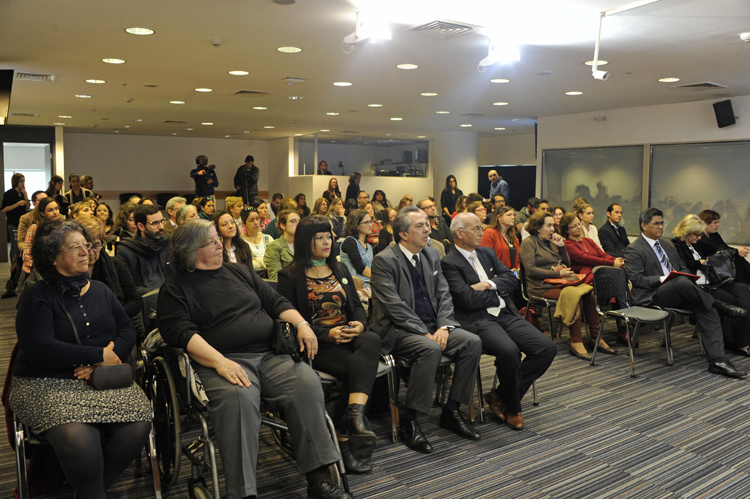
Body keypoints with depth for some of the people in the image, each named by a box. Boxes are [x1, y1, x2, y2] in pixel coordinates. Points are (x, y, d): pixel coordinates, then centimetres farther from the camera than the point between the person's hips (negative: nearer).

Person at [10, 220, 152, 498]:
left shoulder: (100, 290, 17)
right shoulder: (37, 297, 0)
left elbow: (127, 330, 10)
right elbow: (40, 348, -14)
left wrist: (107, 359, -12)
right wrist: (99, 355, -13)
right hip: (47, 383, -4)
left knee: (138, 424, -23)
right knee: (77, 436, -34)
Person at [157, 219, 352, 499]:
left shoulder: (239, 272, 24)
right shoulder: (176, 288, 8)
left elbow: (275, 302, 23)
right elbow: (179, 332, -8)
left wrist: (301, 323, 3)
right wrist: (219, 362, -22)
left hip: (271, 355, 4)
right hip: (222, 361, -4)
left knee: (306, 383, -23)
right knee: (238, 398, -36)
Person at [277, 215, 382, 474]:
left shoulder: (340, 269, 21)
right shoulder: (290, 276, 3)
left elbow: (357, 305, 17)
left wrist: (360, 324, -7)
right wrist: (327, 334, -17)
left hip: (349, 335, 5)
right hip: (317, 344, -4)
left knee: (371, 340, -32)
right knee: (359, 368, -32)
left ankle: (354, 412, -42)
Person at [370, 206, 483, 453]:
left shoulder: (431, 255, 13)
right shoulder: (384, 260, -9)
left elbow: (444, 294, 10)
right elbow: (394, 306, -17)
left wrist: (444, 326, -7)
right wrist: (425, 333, -20)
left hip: (432, 327, 7)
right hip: (397, 330, -7)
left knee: (473, 342, -13)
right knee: (430, 349, -34)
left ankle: (452, 410, -1)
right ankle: (409, 421, -20)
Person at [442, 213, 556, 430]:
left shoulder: (487, 253, 20)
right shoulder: (449, 264, -4)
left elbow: (511, 278, 12)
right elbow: (468, 298, -15)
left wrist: (490, 285, -7)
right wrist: (499, 293, -1)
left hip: (506, 315, 8)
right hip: (478, 321, -7)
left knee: (547, 348, -10)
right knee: (509, 351, -34)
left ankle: (501, 395, 2)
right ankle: (512, 408, -6)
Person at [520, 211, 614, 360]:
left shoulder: (551, 241, 23)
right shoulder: (528, 242, -1)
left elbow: (567, 264, 21)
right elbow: (531, 270, -13)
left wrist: (561, 246, 6)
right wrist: (557, 274, -16)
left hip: (560, 282, 7)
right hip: (542, 286, -7)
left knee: (590, 293, -20)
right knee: (574, 294, -31)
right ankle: (575, 342, -27)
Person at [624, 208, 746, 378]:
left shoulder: (668, 245, 23)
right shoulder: (633, 249, -3)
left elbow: (683, 268, 25)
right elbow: (637, 279, -12)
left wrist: (686, 276, 1)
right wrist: (663, 279, -22)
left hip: (677, 294, 7)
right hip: (651, 297, -7)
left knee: (708, 310, -19)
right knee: (681, 282, -37)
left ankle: (717, 360, -21)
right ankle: (720, 306, -16)